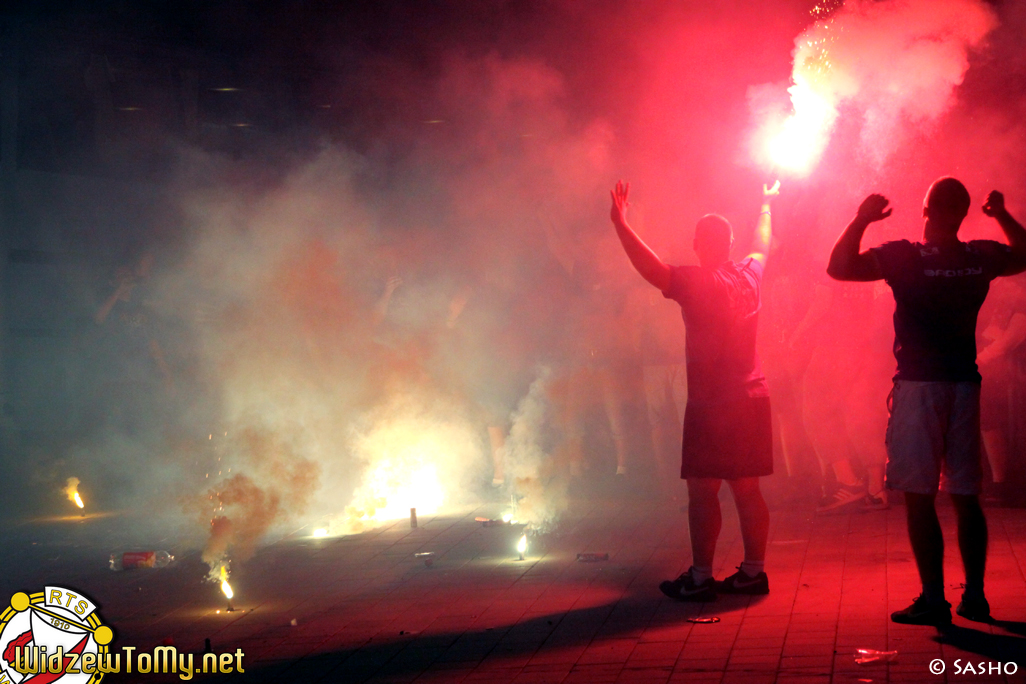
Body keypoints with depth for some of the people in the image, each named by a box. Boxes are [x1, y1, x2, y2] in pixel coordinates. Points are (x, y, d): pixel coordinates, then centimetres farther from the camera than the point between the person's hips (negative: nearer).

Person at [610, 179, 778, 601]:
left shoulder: (695, 282, -12)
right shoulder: (749, 274, 7)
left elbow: (650, 267, -20)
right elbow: (764, 245, 27)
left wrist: (620, 223, -14)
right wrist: (766, 205, 44)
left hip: (711, 401, -7)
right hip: (753, 396, 7)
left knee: (703, 490, -2)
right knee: (746, 488, 12)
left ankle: (700, 578, 1)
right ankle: (753, 571, 17)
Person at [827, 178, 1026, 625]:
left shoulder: (904, 257, -10)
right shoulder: (983, 258, 4)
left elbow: (838, 267, -9)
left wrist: (862, 220, -5)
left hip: (919, 385, -5)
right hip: (965, 384, 5)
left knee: (919, 497, -1)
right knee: (966, 496, 12)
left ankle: (934, 599, -1)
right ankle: (974, 596, 17)